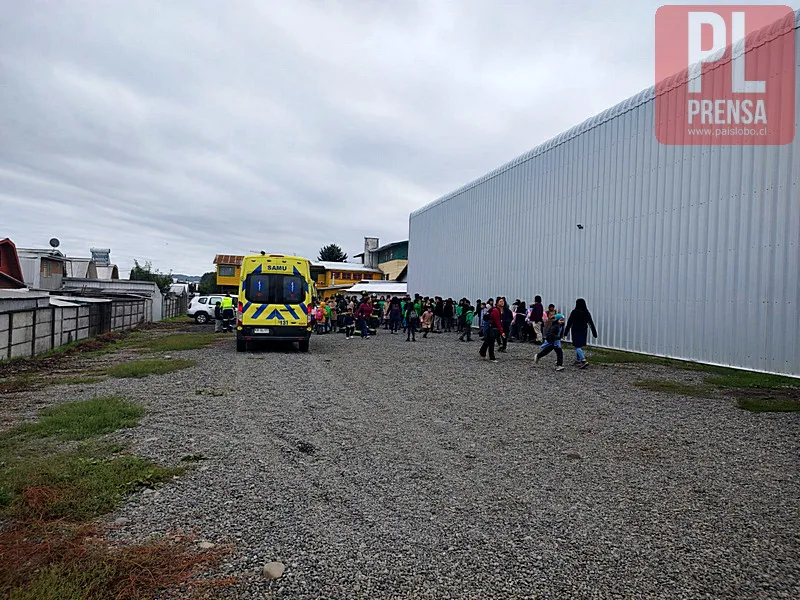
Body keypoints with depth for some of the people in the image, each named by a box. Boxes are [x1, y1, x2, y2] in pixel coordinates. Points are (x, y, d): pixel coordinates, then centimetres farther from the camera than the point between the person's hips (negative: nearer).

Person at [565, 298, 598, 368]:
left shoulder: (574, 312, -13)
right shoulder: (587, 313, 1)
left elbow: (569, 323, -11)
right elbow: (591, 323, 4)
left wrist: (566, 332, -5)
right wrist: (594, 333, 9)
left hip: (576, 331, -6)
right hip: (584, 331, 6)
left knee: (577, 346, -5)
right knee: (579, 346, 19)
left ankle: (584, 361, -20)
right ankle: (578, 360, 27)